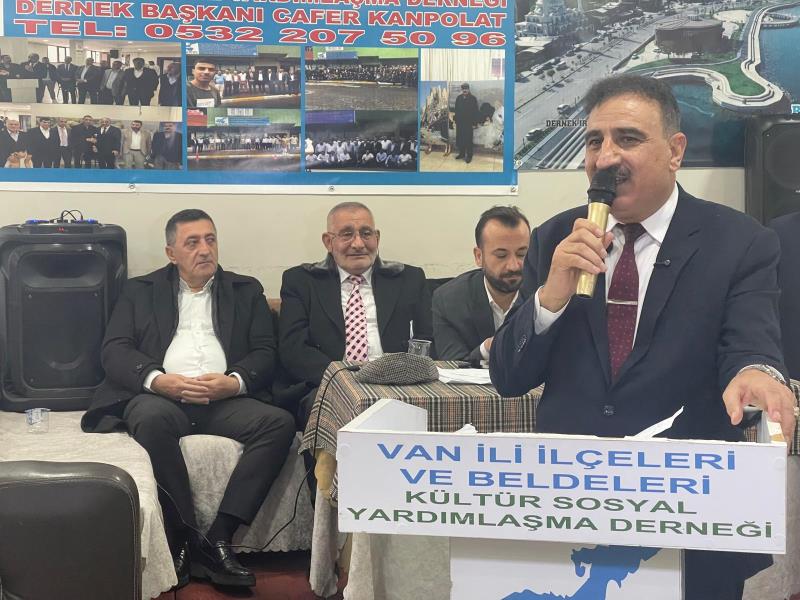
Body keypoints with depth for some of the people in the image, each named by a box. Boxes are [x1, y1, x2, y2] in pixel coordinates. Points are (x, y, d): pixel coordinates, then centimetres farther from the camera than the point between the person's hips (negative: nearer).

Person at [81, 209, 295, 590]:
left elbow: (265, 353, 10)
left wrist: (234, 381, -13)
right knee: (151, 418, -37)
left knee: (280, 423, -28)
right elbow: (114, 351, 6)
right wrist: (157, 379, -15)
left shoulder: (246, 291, 20)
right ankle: (181, 539, -26)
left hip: (226, 400, 2)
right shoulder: (140, 291, 18)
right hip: (160, 396, -1)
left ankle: (217, 540, -28)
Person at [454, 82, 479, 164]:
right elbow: (456, 110, 11)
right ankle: (461, 153, 22)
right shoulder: (458, 98, 7)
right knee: (459, 138, 8)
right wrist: (455, 119, 7)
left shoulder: (473, 98, -5)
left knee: (468, 139, 0)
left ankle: (469, 156, 8)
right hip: (459, 122, 4)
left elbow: (475, 111, -6)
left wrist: (474, 123, -10)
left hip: (468, 122, -4)